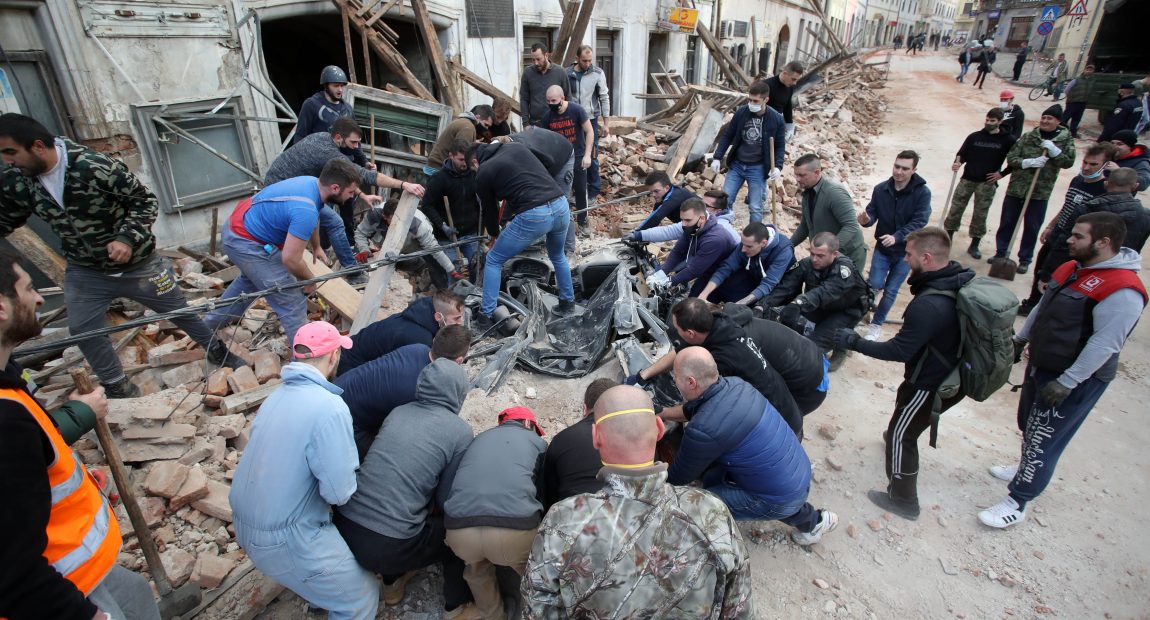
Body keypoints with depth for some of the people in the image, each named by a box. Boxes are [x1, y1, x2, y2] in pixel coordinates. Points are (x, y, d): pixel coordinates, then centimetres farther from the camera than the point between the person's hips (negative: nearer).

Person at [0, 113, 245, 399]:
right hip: (83, 271, 5)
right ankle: (119, 390, 26)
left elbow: (146, 201, -16)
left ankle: (219, 353, 32)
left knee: (180, 312, 9)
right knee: (82, 330, 7)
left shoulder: (97, 167, -26)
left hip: (136, 263, -4)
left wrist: (127, 238, -27)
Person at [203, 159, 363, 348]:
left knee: (251, 278, 37)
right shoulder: (306, 211, -34)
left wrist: (316, 246, 31)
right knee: (293, 302, -7)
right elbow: (290, 259, -30)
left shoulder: (312, 182, -4)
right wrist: (309, 281, -12)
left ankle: (211, 322, 57)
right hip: (247, 244, -10)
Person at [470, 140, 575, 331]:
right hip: (561, 205, 5)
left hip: (533, 215, -5)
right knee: (557, 256, 34)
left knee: (493, 260, 14)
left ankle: (485, 319, 14)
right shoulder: (516, 146, 19)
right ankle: (568, 303, 43)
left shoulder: (483, 173, 7)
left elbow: (489, 209, 19)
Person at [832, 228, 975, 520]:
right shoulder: (964, 280, -7)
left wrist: (856, 343, -18)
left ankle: (903, 500, 21)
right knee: (906, 405, 32)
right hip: (956, 375, 9)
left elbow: (900, 351, -27)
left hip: (932, 384, -8)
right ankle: (897, 436, 60)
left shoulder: (928, 305, -35)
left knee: (901, 435, 7)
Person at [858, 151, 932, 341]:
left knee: (891, 290, 5)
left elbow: (919, 222, -21)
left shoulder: (922, 192, -15)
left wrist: (896, 237, -35)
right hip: (883, 247, 1)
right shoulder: (880, 189, -8)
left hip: (906, 250, -1)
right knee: (876, 284, -14)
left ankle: (876, 324, 24)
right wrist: (866, 219, -31)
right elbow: (873, 213, -6)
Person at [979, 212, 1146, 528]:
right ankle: (1027, 469, 48)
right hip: (1040, 366, 9)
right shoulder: (1072, 268, 4)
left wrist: (1066, 383, -26)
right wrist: (1020, 340, 22)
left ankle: (1017, 504, 11)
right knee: (1028, 425, 24)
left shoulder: (1123, 290, -24)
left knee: (1043, 441, 0)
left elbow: (1105, 344, -26)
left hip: (1076, 380, -9)